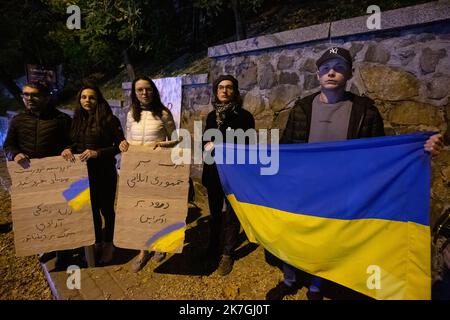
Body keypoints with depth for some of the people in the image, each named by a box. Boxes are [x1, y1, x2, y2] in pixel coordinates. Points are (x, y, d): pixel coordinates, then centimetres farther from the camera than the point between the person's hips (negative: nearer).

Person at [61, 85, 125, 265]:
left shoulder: (109, 120, -9)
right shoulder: (77, 120, 8)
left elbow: (120, 146, -11)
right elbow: (73, 143, 14)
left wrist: (97, 152, -22)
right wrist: (68, 149, -9)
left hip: (104, 173, -5)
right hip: (83, 173, 5)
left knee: (106, 208, 8)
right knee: (91, 208, 15)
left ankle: (108, 244, 29)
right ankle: (97, 243, 33)